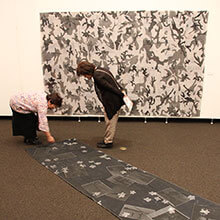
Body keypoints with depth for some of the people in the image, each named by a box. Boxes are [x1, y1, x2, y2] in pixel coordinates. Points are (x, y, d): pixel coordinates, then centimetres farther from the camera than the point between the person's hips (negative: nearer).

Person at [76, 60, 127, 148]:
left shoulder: (97, 76, -21)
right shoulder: (100, 70, 12)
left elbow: (110, 87, -20)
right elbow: (115, 83, 11)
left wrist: (122, 94, -14)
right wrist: (122, 91, 8)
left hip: (111, 102, -10)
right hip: (111, 101, 10)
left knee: (110, 121, 2)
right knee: (109, 121, 18)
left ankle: (108, 142, 15)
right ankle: (107, 140, 29)